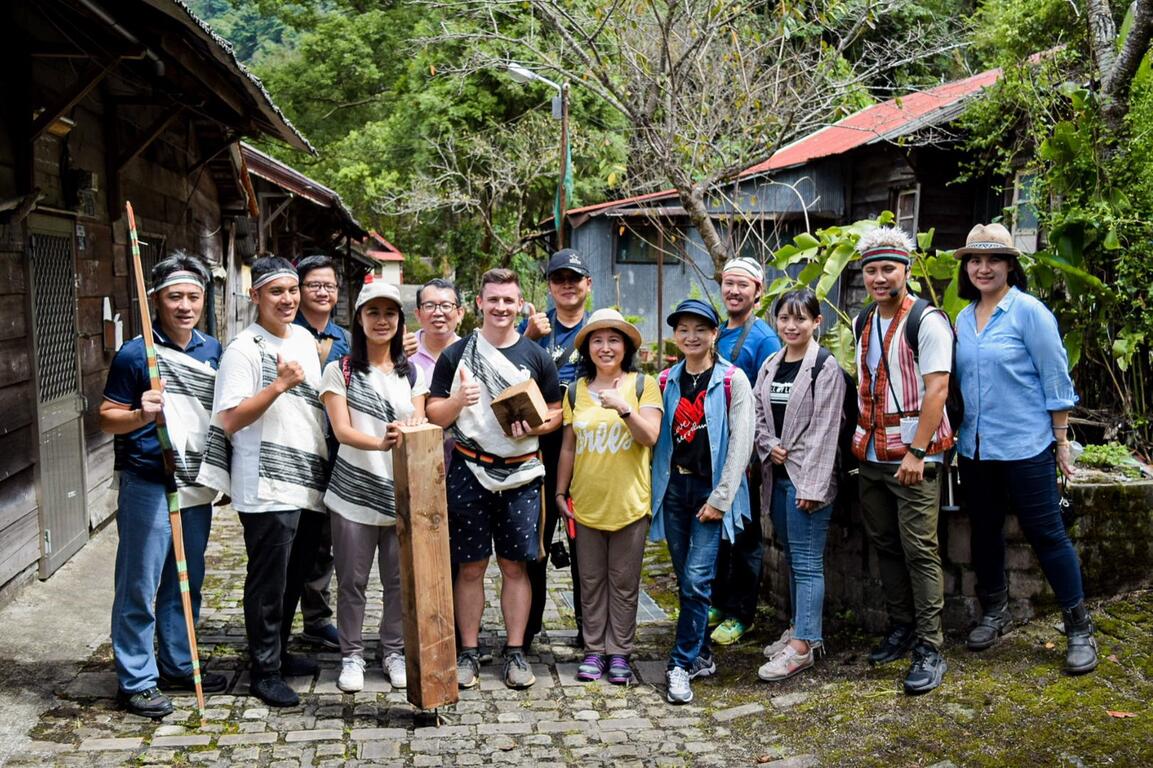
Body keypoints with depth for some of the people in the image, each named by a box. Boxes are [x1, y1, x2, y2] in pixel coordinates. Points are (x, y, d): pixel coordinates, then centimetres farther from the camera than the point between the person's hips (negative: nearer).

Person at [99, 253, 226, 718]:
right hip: (148, 485, -6)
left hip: (198, 487, 6)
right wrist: (142, 414, -26)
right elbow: (107, 418, -6)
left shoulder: (213, 351, 8)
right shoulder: (135, 354, -9)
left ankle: (178, 665, 30)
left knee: (187, 583, 16)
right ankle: (136, 680, 13)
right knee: (140, 586, 1)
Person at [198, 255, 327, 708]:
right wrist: (279, 385, -25)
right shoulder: (243, 349, -10)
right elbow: (231, 420, -16)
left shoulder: (305, 339, 13)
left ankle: (278, 653, 32)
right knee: (268, 581, 0)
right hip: (266, 487, -8)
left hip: (307, 480, 8)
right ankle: (265, 671, 11)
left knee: (294, 575, 17)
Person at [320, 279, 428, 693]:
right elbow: (341, 430, -10)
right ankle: (351, 655, 18)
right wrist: (381, 443, -30)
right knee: (352, 580, 4)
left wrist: (411, 431, -21)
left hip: (402, 492, 3)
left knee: (399, 579, 7)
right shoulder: (340, 371, 1)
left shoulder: (411, 373, 11)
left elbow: (420, 425, 4)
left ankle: (394, 651, 22)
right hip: (354, 491, -2)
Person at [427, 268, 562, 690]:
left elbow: (556, 412, 10)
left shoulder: (536, 357, 6)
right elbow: (434, 415, 3)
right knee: (470, 566, 4)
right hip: (469, 471, -1)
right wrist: (457, 400, -19)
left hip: (521, 473, 1)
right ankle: (468, 652, 15)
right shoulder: (456, 354, 3)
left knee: (515, 565, 5)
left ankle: (515, 651, 15)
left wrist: (534, 427, -11)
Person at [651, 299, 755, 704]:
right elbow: (657, 438, 12)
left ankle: (682, 664, 0)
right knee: (685, 578, 9)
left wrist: (720, 498, -12)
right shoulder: (667, 381, 9)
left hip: (711, 487, -4)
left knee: (697, 578, -9)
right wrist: (656, 486, 4)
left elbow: (740, 442, -8)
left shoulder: (732, 380, -4)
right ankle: (702, 655, 23)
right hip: (674, 486, 5)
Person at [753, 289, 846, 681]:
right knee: (792, 556, 16)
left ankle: (802, 646, -3)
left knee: (807, 561, -5)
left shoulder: (826, 368, -10)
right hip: (777, 475, 7)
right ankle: (800, 627, 27)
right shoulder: (770, 365, 12)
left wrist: (812, 486, -18)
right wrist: (769, 444, -5)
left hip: (806, 476, -7)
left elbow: (824, 430, -14)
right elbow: (756, 413, 15)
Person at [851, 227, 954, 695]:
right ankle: (901, 628, 26)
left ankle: (930, 649, 1)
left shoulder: (927, 321, -10)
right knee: (885, 546, 13)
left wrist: (917, 452, -21)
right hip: (872, 458, 7)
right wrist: (860, 441, 14)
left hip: (913, 460, -7)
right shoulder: (865, 323, 13)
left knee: (919, 551, -6)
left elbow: (937, 389, -17)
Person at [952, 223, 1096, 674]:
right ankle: (994, 612, 33)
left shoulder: (1028, 311, -9)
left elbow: (1056, 378, -8)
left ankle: (1079, 629, 12)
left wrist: (1061, 441, -8)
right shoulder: (963, 319, 8)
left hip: (1025, 446, -6)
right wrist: (959, 435, 13)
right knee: (984, 532, 15)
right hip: (975, 448, 6)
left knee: (1046, 534, 0)